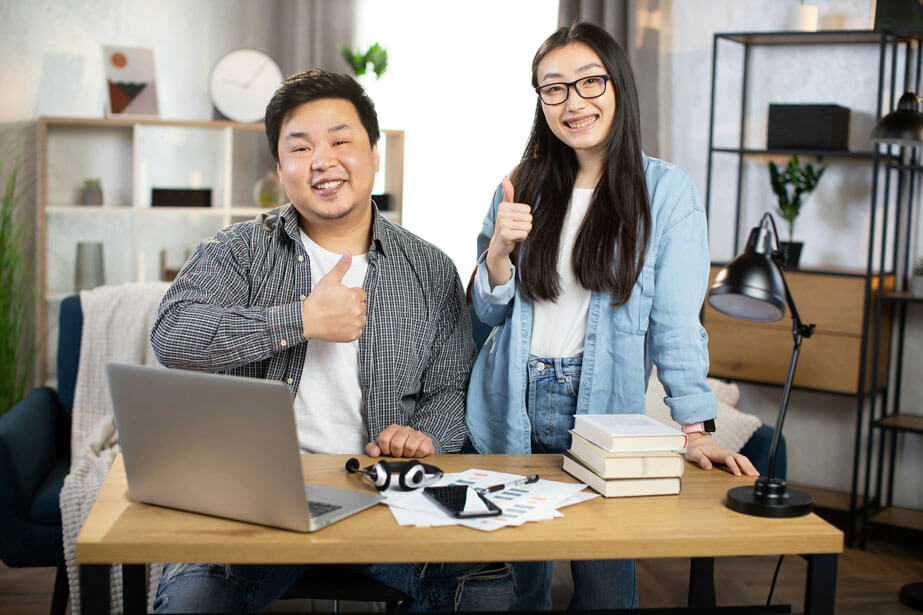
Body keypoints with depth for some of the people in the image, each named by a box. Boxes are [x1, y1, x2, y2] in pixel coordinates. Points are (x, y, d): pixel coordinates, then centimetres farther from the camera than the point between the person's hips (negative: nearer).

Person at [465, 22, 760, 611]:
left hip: (603, 414, -3)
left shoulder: (667, 191, -5)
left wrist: (696, 429, -17)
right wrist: (499, 246, -12)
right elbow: (491, 310, 7)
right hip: (513, 415, 3)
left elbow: (676, 320, -9)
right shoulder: (521, 187, 6)